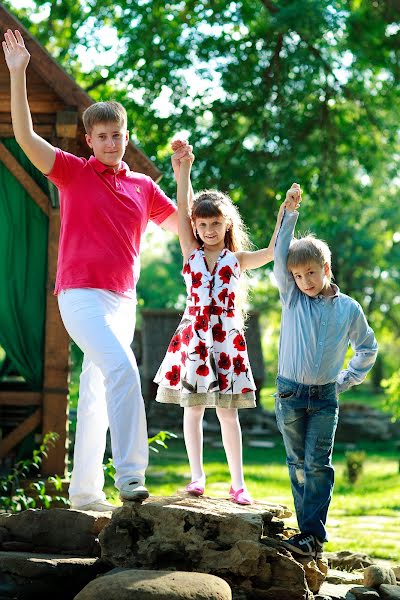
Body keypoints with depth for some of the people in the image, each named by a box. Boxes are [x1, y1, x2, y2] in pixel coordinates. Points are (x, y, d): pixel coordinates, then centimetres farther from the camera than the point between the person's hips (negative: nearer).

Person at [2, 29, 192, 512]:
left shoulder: (143, 186, 14)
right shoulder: (73, 173, 1)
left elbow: (183, 226, 19)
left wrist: (180, 173, 8)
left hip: (123, 300, 5)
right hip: (81, 294, -5)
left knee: (95, 395, 10)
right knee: (122, 367, -27)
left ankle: (85, 492, 15)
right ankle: (129, 474, -31)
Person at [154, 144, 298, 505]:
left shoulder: (237, 260, 6)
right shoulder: (191, 253, 6)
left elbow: (273, 251, -4)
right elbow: (183, 210, -2)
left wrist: (285, 214, -10)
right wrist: (184, 171, -9)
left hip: (226, 338, -1)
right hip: (193, 336, 1)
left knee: (228, 411, 1)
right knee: (193, 407, 3)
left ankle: (238, 482, 5)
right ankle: (197, 476, 10)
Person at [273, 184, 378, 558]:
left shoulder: (349, 309, 2)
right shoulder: (292, 298, 3)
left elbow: (368, 347, 18)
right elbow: (280, 255, -6)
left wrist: (350, 378, 11)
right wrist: (290, 211, -9)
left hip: (325, 397, -1)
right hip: (290, 393, 1)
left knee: (318, 463, -8)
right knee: (298, 464, 4)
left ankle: (313, 534, -11)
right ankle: (310, 532, 10)